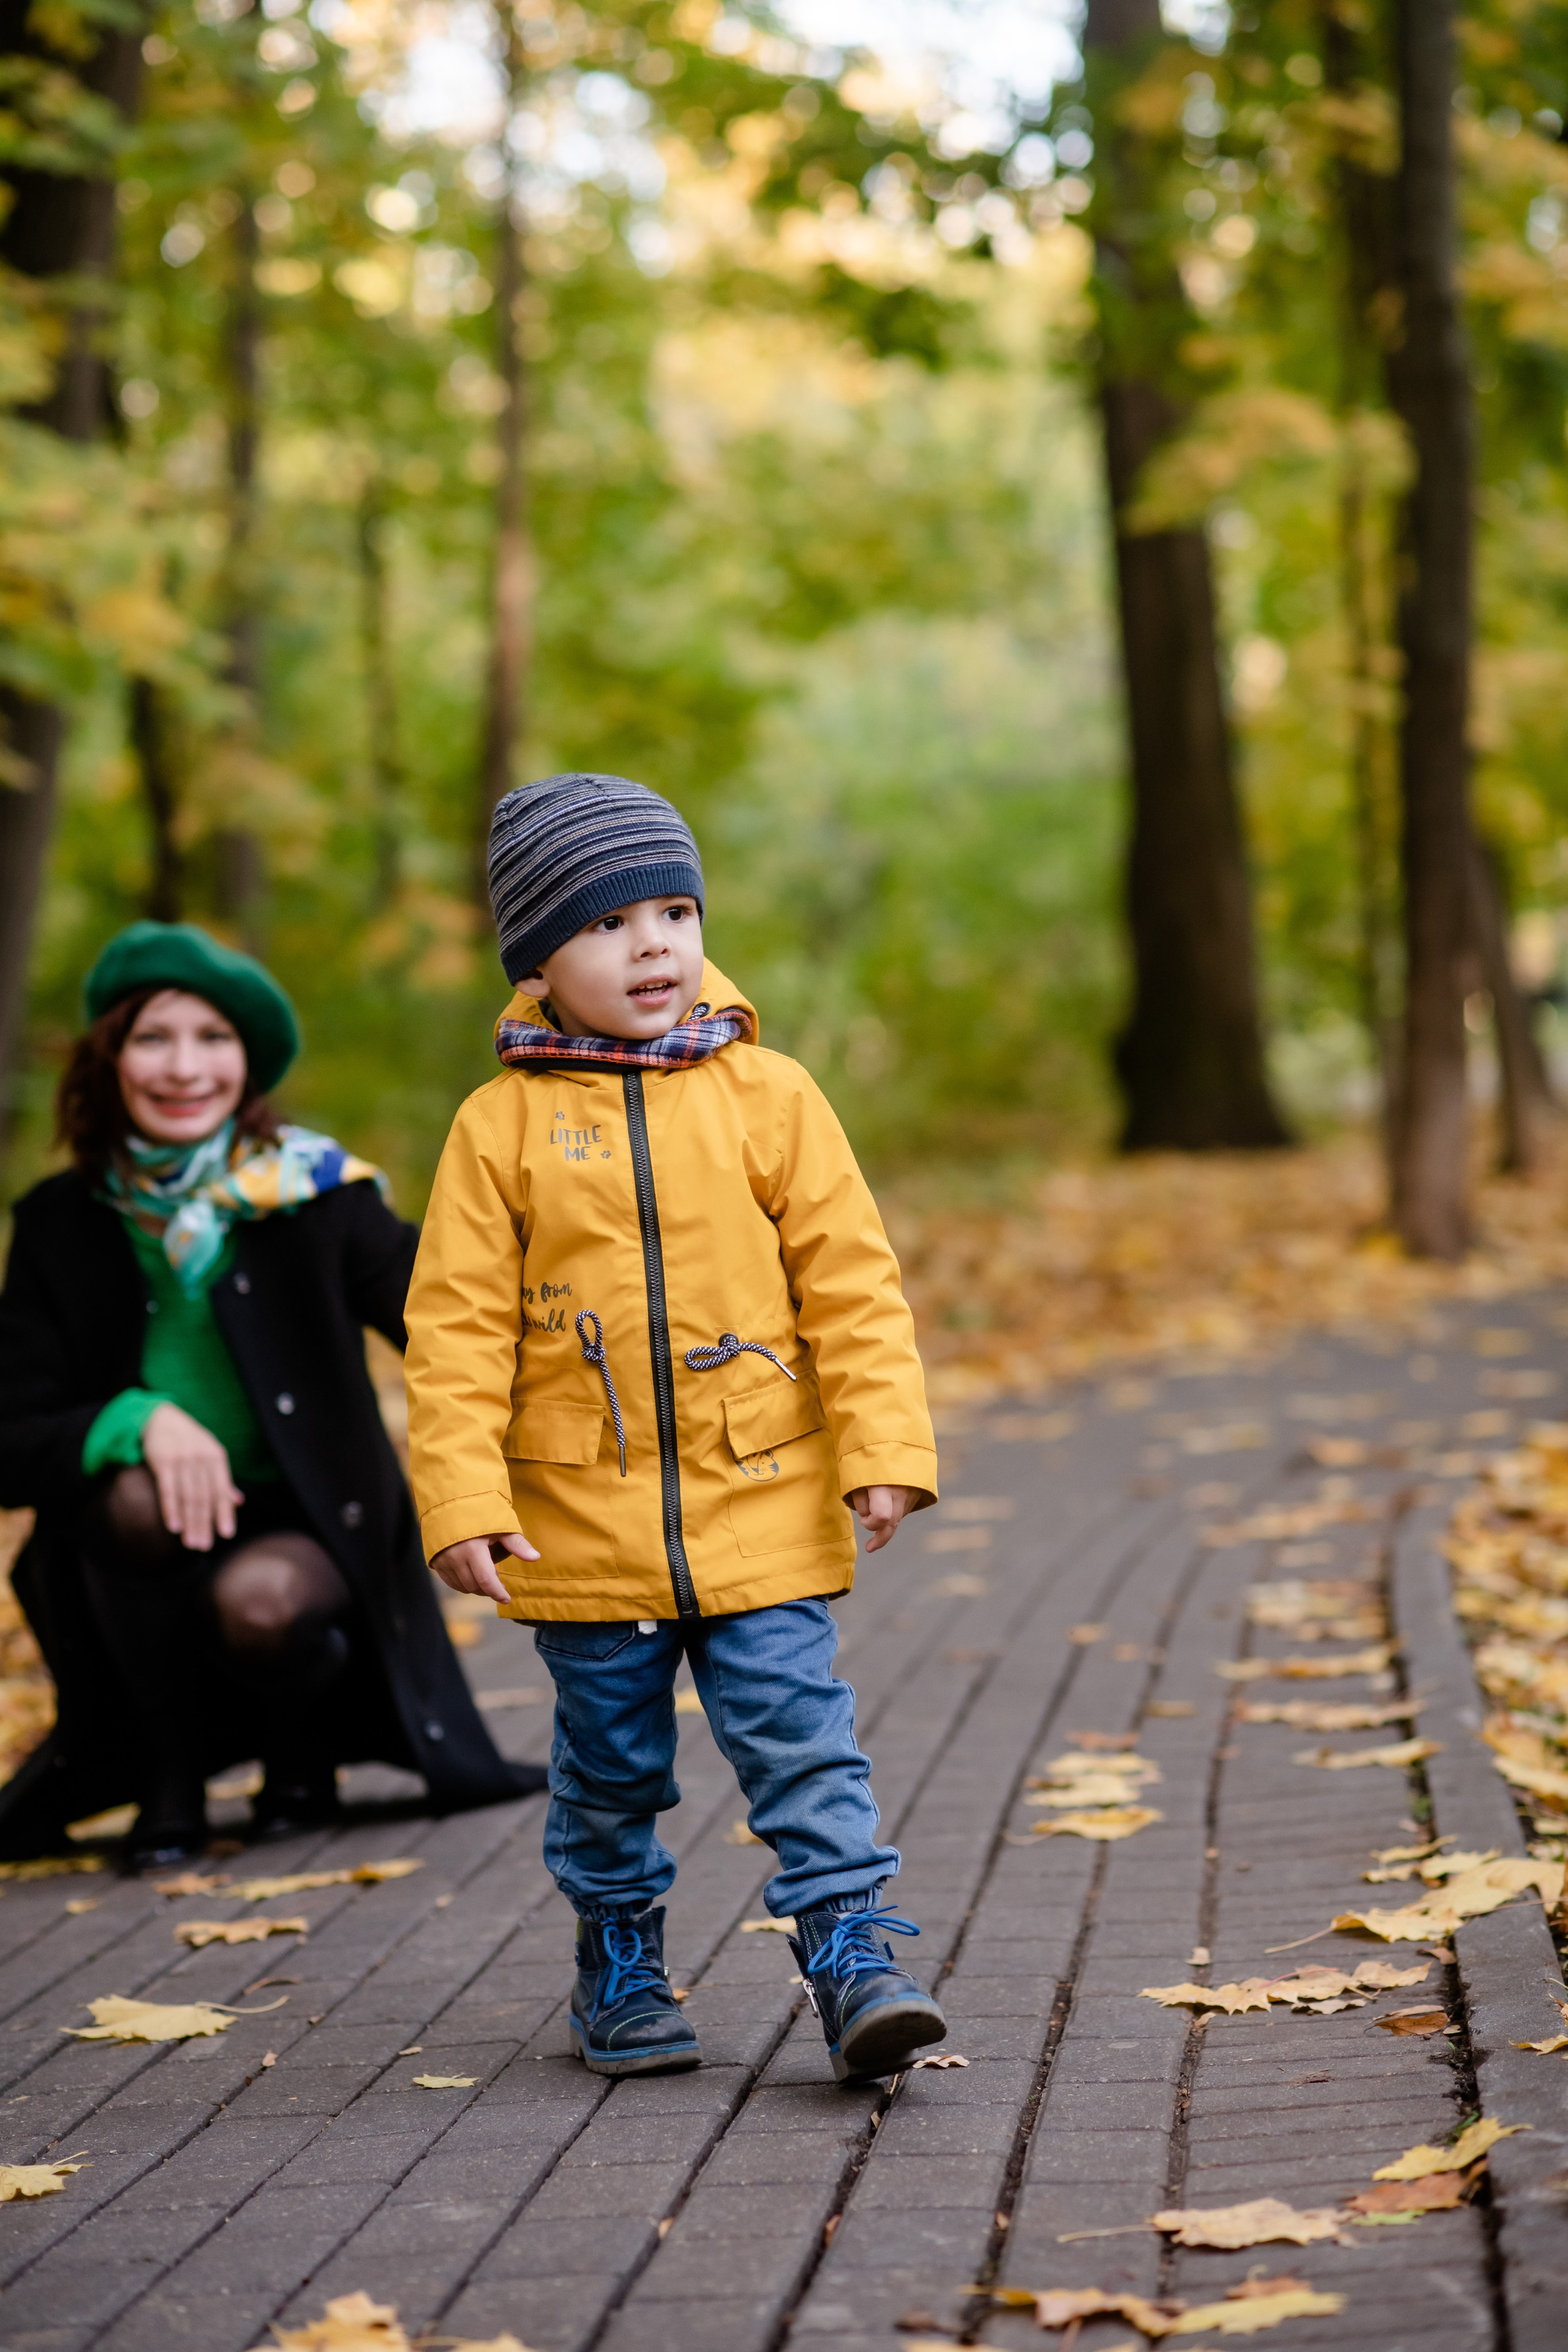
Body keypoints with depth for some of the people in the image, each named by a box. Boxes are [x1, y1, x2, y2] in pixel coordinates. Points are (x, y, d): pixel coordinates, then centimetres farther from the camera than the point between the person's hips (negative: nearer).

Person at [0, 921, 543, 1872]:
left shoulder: (314, 1196, -6)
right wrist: (137, 1421, -27)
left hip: (309, 1538, -1)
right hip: (144, 1566, 1)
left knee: (263, 1604, -34)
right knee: (137, 1496, -32)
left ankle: (304, 1748, 5)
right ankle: (170, 1782, -8)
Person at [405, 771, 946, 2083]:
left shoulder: (769, 1097, -1)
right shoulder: (502, 1126, -3)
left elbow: (853, 1285, 0)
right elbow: (458, 1327, -3)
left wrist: (886, 1449, -7)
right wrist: (462, 1499, -10)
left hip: (764, 1508, 0)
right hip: (584, 1522, 1)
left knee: (802, 1742, -4)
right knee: (611, 1766, 14)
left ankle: (854, 1952, 3)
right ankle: (620, 1966, 31)